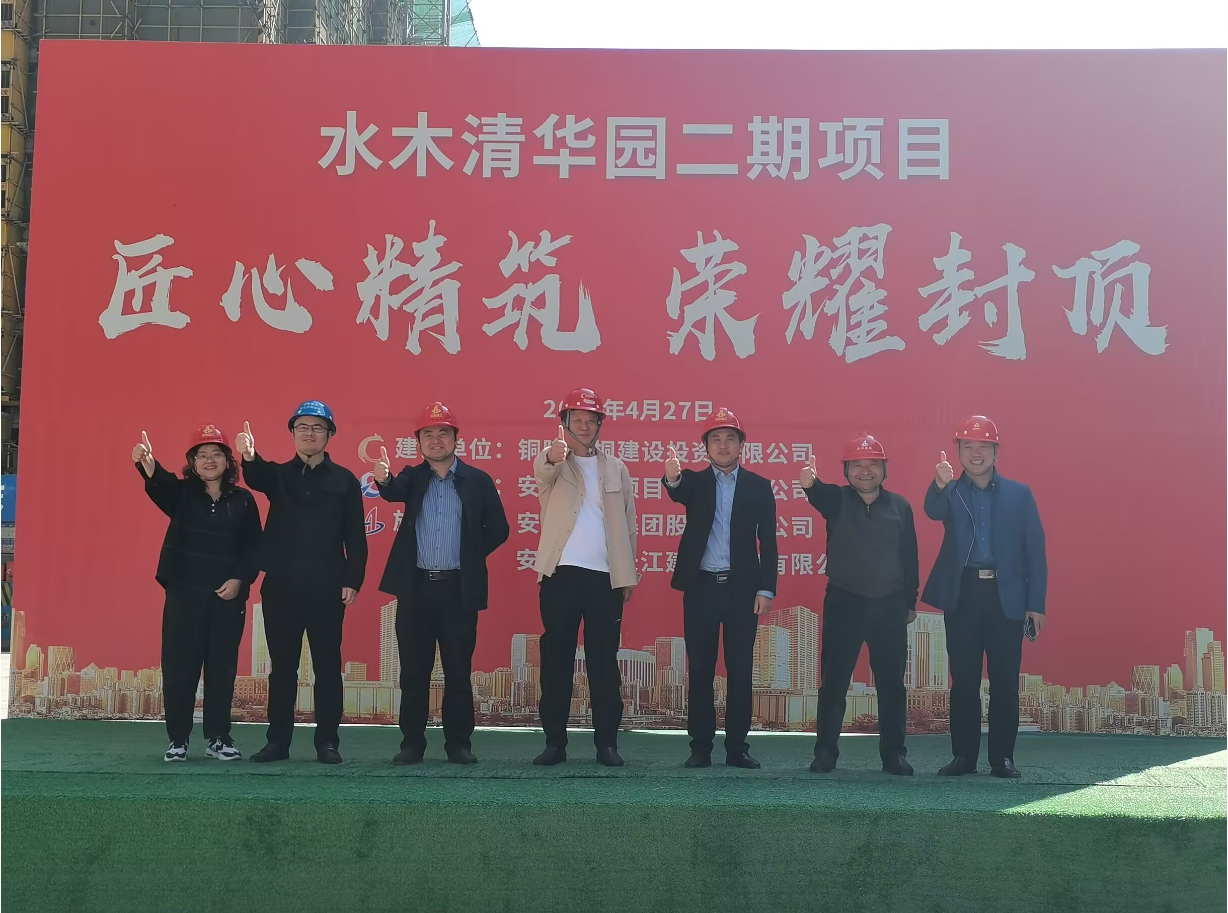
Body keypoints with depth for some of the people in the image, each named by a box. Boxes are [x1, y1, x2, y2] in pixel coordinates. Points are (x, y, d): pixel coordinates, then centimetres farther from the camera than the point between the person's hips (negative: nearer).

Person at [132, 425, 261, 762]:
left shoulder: (243, 500, 5)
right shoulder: (182, 493, 2)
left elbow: (254, 548, 5)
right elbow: (159, 481, -21)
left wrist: (240, 579, -11)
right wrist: (147, 464, -43)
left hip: (228, 596, 1)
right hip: (184, 593, -1)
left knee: (223, 667, 5)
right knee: (179, 666, 0)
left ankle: (218, 738, 16)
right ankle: (178, 739, 11)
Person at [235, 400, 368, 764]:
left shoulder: (344, 480, 5)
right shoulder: (278, 475, 9)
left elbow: (355, 536, 2)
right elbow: (256, 478, -17)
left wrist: (353, 580, -7)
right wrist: (249, 456, -40)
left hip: (326, 587, -2)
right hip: (280, 585, 2)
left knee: (327, 665, 3)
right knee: (281, 666, 8)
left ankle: (328, 742, 10)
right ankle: (278, 741, 15)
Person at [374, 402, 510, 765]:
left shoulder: (478, 481, 4)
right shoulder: (412, 477, 7)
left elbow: (498, 529, 7)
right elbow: (394, 492, -16)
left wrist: (470, 557, 3)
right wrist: (383, 478, -38)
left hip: (458, 588, -1)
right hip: (416, 587, 1)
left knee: (458, 671, 4)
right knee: (413, 671, 4)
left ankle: (459, 743, 13)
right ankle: (412, 742, 12)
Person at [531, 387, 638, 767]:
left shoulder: (616, 468, 13)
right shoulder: (552, 462, 4)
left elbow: (628, 522, 11)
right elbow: (542, 468, -22)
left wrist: (628, 575, 5)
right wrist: (554, 454, -46)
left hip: (605, 576, 2)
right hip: (561, 573, -2)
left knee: (604, 660, 4)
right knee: (556, 658, 2)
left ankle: (607, 742, 9)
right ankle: (555, 741, 7)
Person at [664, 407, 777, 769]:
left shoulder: (759, 486, 5)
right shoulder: (695, 482, 5)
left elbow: (767, 542, 3)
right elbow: (679, 493, -20)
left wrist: (766, 589, -5)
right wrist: (672, 478, -44)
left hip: (742, 588, 0)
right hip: (701, 587, 0)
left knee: (740, 670, 3)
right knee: (700, 670, 3)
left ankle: (737, 746, 11)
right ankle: (701, 747, 10)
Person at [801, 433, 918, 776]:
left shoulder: (900, 506, 4)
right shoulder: (837, 500, -1)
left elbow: (909, 557, 9)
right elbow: (819, 494, -26)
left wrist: (910, 602, 8)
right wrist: (809, 483, -49)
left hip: (889, 605, 2)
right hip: (844, 603, -1)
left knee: (892, 683, 7)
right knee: (834, 682, 3)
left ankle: (893, 753, 17)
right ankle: (826, 751, 10)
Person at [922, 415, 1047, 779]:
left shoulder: (1019, 494, 8)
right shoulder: (951, 492, 8)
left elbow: (1035, 551, 5)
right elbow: (934, 511, -17)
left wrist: (1036, 604, -2)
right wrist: (940, 484, -39)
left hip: (1006, 596, 0)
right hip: (962, 594, 0)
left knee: (1005, 681, 2)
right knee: (963, 680, 4)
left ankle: (1003, 756, 10)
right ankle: (964, 756, 10)